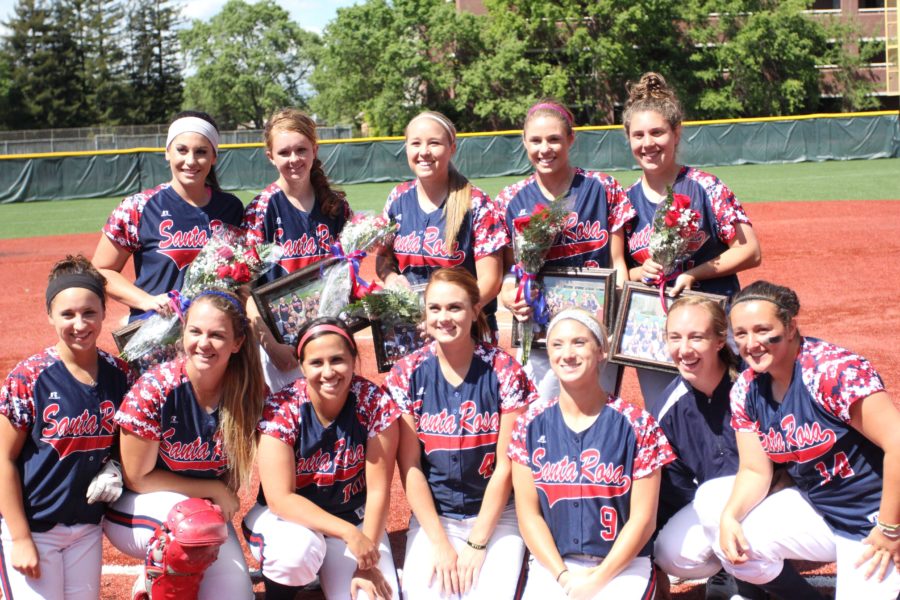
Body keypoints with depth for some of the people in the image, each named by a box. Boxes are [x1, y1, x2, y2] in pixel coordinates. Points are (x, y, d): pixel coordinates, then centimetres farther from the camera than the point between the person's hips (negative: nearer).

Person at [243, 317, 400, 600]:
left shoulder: (375, 403, -16)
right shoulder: (281, 409, -20)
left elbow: (378, 490, -12)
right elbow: (280, 498, -22)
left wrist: (367, 563, -18)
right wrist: (349, 533, -30)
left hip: (353, 518, 2)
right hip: (285, 517, -2)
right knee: (299, 548, -35)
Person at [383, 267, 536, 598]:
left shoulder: (506, 372, -8)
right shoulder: (406, 375, -4)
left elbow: (505, 465, -8)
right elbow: (410, 467, -4)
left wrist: (477, 544, -11)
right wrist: (440, 544, -10)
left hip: (496, 515, -1)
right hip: (433, 515, 1)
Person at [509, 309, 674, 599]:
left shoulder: (637, 425, -4)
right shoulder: (530, 426, 2)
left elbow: (643, 518, -4)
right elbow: (528, 513, 2)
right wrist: (563, 575, -9)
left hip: (622, 566, -2)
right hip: (550, 564, 2)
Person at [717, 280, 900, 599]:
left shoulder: (833, 370, -26)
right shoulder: (746, 390, -3)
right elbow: (755, 470, 3)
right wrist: (729, 516, -16)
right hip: (818, 513, 6)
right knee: (734, 545, -11)